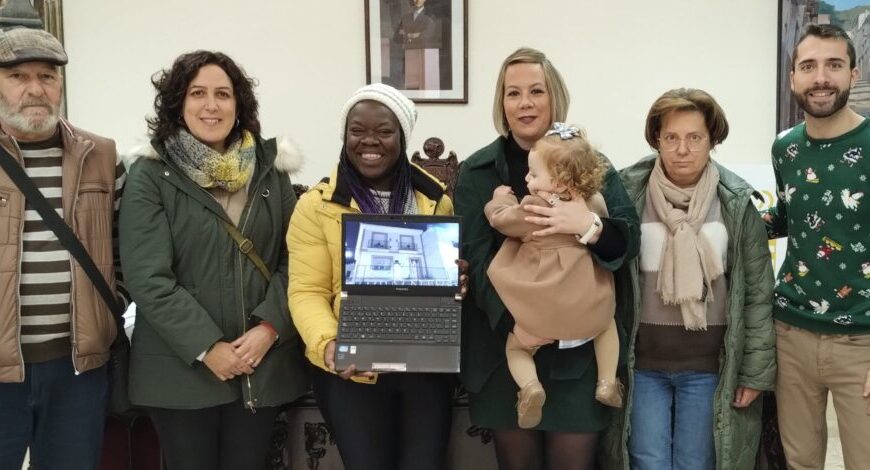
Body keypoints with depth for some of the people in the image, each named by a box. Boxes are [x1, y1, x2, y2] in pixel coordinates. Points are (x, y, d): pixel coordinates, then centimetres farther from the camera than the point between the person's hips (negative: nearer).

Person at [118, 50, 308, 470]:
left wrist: (269, 329, -11)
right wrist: (206, 348, -15)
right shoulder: (150, 176, -4)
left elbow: (293, 260, 3)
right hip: (180, 367, -3)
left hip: (263, 364, 3)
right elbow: (150, 279, -11)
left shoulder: (270, 170, 6)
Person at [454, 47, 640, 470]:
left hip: (578, 348, 0)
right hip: (505, 348, 0)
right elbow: (475, 257, -5)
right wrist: (515, 315, -19)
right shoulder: (477, 172, 3)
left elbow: (630, 239, -4)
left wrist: (589, 226, -25)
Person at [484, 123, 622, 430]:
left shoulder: (533, 208, -16)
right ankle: (607, 384, 17)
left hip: (542, 310, -4)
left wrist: (501, 197, 18)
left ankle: (530, 387, -14)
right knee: (607, 325, 35)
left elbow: (500, 218, -1)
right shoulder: (594, 202, -1)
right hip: (586, 304, 4)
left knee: (516, 347, 17)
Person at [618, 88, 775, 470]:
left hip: (709, 365, 0)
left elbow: (758, 293, 0)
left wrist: (756, 370, -2)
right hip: (642, 363, 0)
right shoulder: (628, 194, -4)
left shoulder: (736, 202, -3)